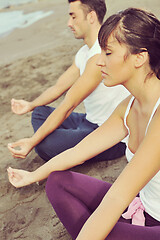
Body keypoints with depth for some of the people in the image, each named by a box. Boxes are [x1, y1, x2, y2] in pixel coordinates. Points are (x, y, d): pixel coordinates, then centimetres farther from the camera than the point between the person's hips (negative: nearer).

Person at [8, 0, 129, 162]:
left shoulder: (100, 55, -25)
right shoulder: (84, 53, 8)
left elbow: (68, 105, -27)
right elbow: (59, 86, 15)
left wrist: (32, 142, -24)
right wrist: (30, 105, 2)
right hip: (90, 121, 10)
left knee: (44, 145, -26)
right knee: (40, 113, 15)